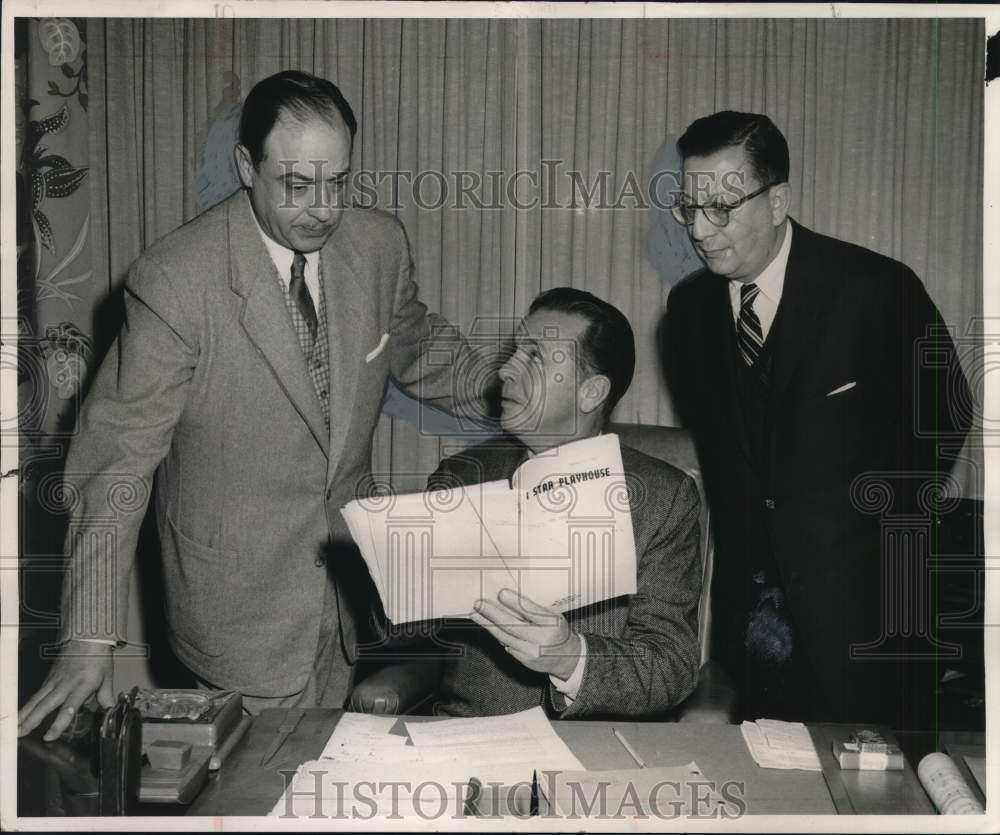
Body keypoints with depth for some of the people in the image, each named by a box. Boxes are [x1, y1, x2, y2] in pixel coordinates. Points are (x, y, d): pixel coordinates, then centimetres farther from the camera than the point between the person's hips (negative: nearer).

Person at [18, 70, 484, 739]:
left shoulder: (379, 243, -7)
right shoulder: (175, 280, -22)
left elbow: (417, 351, 13)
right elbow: (119, 457, -18)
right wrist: (91, 641, -20)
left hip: (350, 575, 5)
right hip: (241, 601, -5)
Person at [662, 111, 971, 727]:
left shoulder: (877, 289, -11)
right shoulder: (689, 306, 4)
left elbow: (942, 412, 2)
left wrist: (884, 512, 2)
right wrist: (739, 530, 10)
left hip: (862, 606, -3)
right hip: (751, 600, 4)